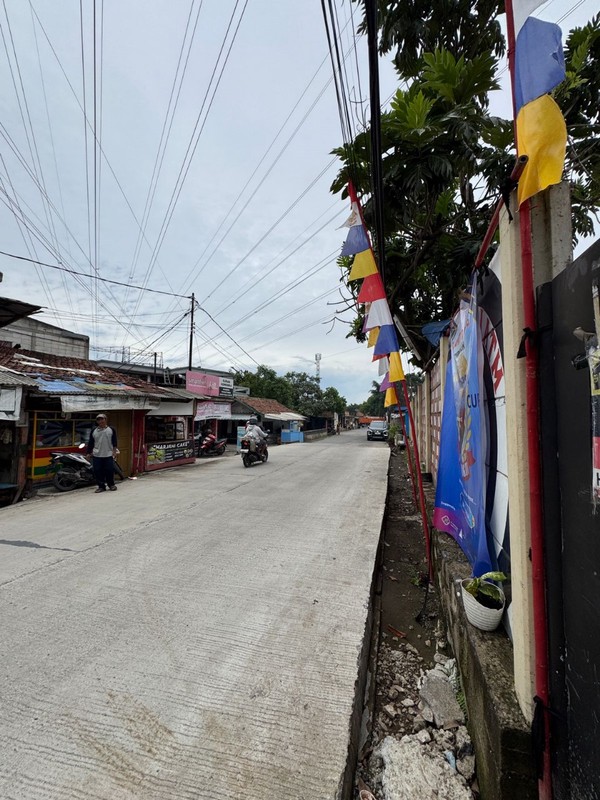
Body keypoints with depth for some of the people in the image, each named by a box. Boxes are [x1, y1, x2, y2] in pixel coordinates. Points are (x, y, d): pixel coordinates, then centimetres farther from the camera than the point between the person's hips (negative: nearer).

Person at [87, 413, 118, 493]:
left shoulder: (111, 430, 5)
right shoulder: (94, 431, 9)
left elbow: (114, 442, 4)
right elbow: (90, 443, 11)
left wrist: (114, 451, -3)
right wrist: (89, 452, 5)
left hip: (108, 455, -2)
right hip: (96, 456, 2)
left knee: (110, 471, 0)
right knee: (98, 471, 2)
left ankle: (111, 485, 18)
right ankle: (101, 486, 14)